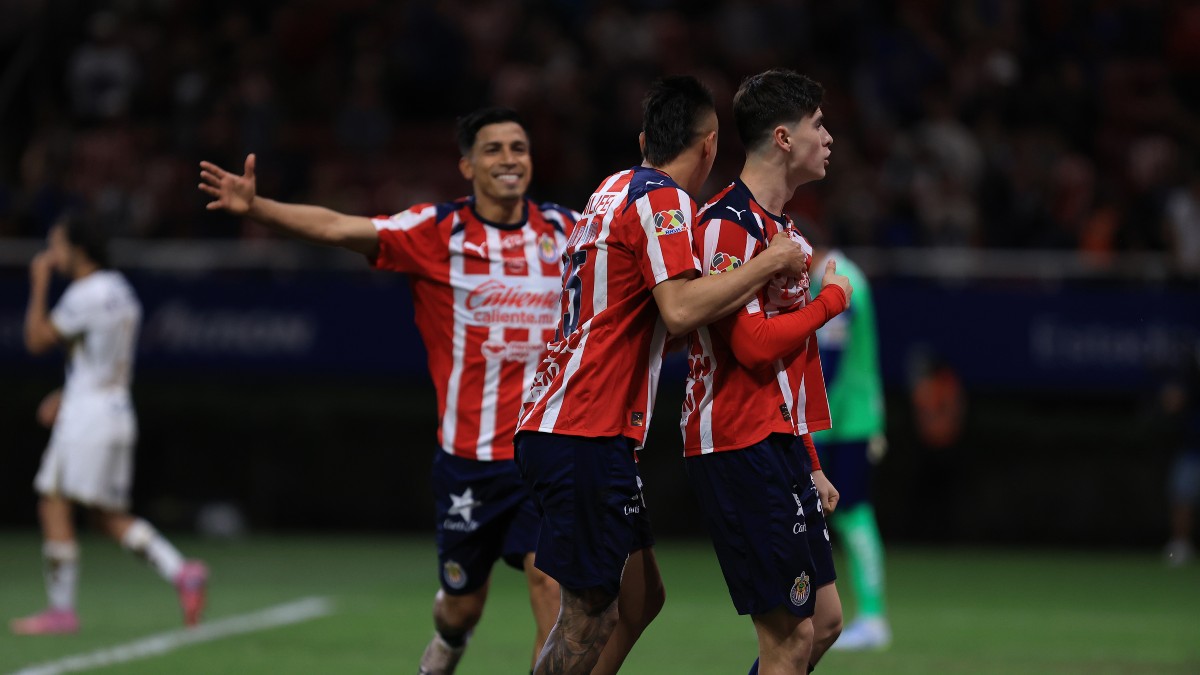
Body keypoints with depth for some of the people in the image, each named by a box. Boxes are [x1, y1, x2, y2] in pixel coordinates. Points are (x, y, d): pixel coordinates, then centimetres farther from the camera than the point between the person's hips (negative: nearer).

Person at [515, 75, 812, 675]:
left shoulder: (616, 190, 17)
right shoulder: (661, 198, -11)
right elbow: (680, 310, -26)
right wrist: (769, 263, -16)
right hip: (587, 438, -10)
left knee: (640, 597, 13)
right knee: (590, 615, -7)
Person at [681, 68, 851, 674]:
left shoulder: (783, 227, 18)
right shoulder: (728, 225, -13)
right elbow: (754, 345, -21)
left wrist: (810, 464, 23)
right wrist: (832, 299, -6)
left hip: (779, 444, 10)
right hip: (740, 449, -10)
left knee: (824, 621, 11)